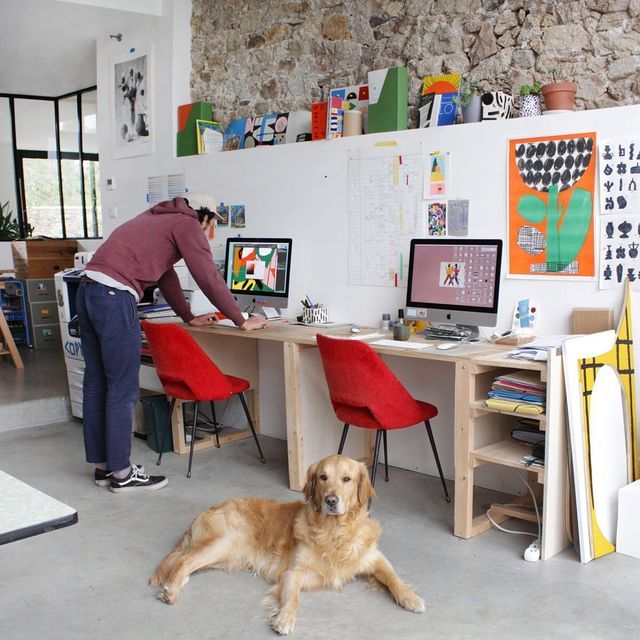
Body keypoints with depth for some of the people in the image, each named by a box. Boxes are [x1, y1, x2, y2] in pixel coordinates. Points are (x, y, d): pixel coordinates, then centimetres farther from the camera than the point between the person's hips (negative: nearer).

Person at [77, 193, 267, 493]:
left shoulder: (157, 219, 29)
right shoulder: (187, 224, 2)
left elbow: (165, 275, 35)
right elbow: (209, 278, -2)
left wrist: (189, 317, 39)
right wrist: (242, 322, 5)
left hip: (87, 290, 10)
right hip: (115, 297, -9)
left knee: (96, 384, 13)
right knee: (123, 389, -2)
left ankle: (102, 466, 23)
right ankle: (122, 474, 6)